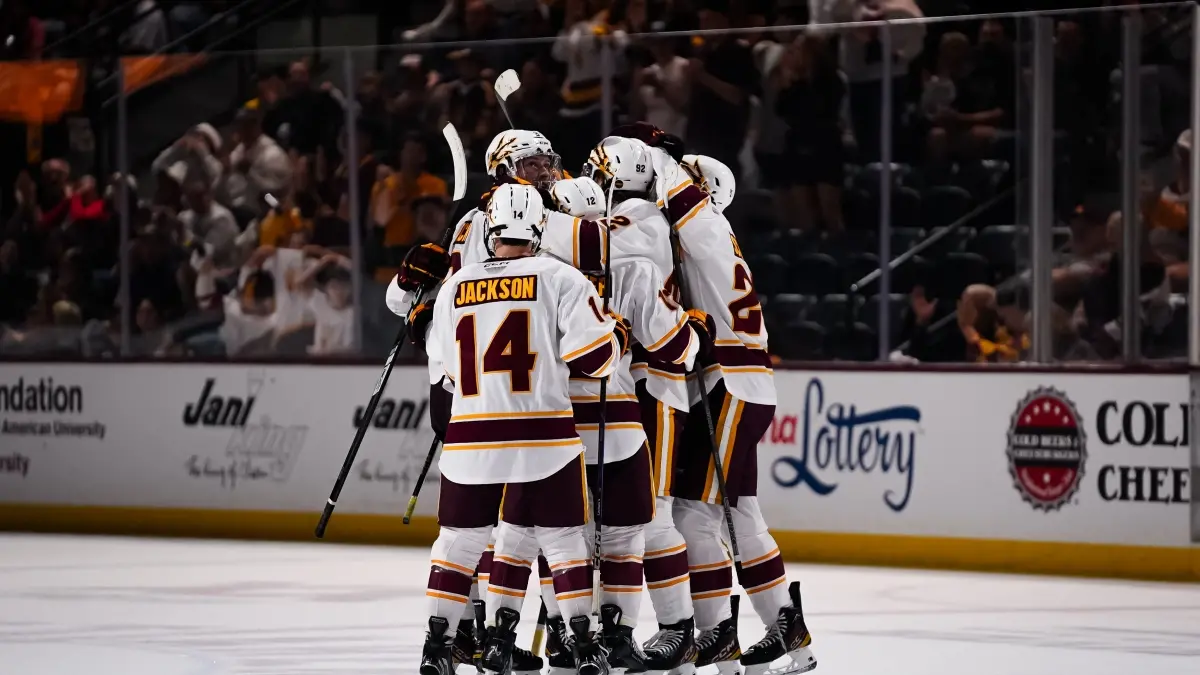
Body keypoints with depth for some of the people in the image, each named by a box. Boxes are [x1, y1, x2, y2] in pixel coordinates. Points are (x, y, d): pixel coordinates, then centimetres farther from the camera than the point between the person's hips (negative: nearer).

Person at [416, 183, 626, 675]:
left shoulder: (455, 288, 6)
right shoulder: (559, 279, -4)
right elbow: (592, 354, -8)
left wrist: (421, 324, 37)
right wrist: (618, 335, 13)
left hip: (470, 434, 2)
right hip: (542, 436, -2)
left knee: (460, 536, 13)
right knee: (561, 537, 7)